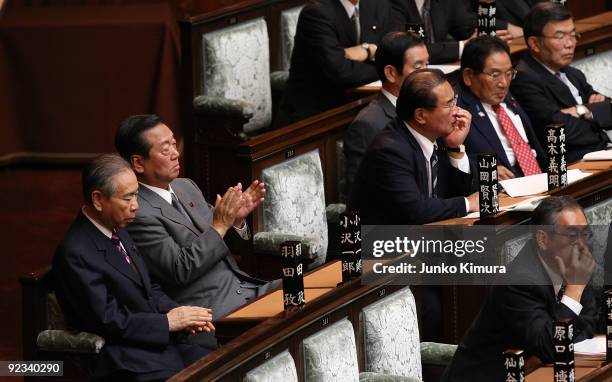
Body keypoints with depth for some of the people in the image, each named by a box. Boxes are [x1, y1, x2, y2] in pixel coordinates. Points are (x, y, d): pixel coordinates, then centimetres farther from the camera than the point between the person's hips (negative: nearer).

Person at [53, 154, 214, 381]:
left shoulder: (118, 232, 11)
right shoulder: (75, 254, -17)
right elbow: (109, 320, -18)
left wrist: (179, 313, 0)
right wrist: (168, 322, -12)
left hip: (160, 343, 9)